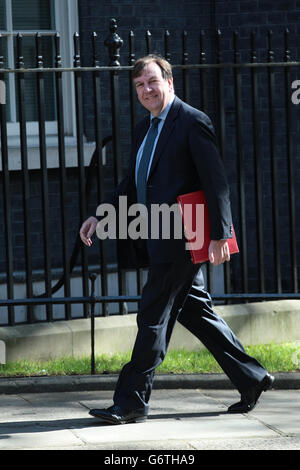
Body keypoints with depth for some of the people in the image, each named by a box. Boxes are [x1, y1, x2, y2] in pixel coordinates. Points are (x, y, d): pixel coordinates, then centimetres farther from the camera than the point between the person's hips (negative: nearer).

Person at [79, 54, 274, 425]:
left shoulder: (192, 122, -9)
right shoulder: (144, 129, 18)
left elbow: (216, 182, -13)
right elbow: (132, 185, 22)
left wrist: (220, 235, -19)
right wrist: (100, 217, 9)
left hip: (178, 238, -9)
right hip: (157, 238, 9)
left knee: (153, 316, -8)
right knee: (195, 312, 13)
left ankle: (131, 402, -5)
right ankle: (251, 379, 21)